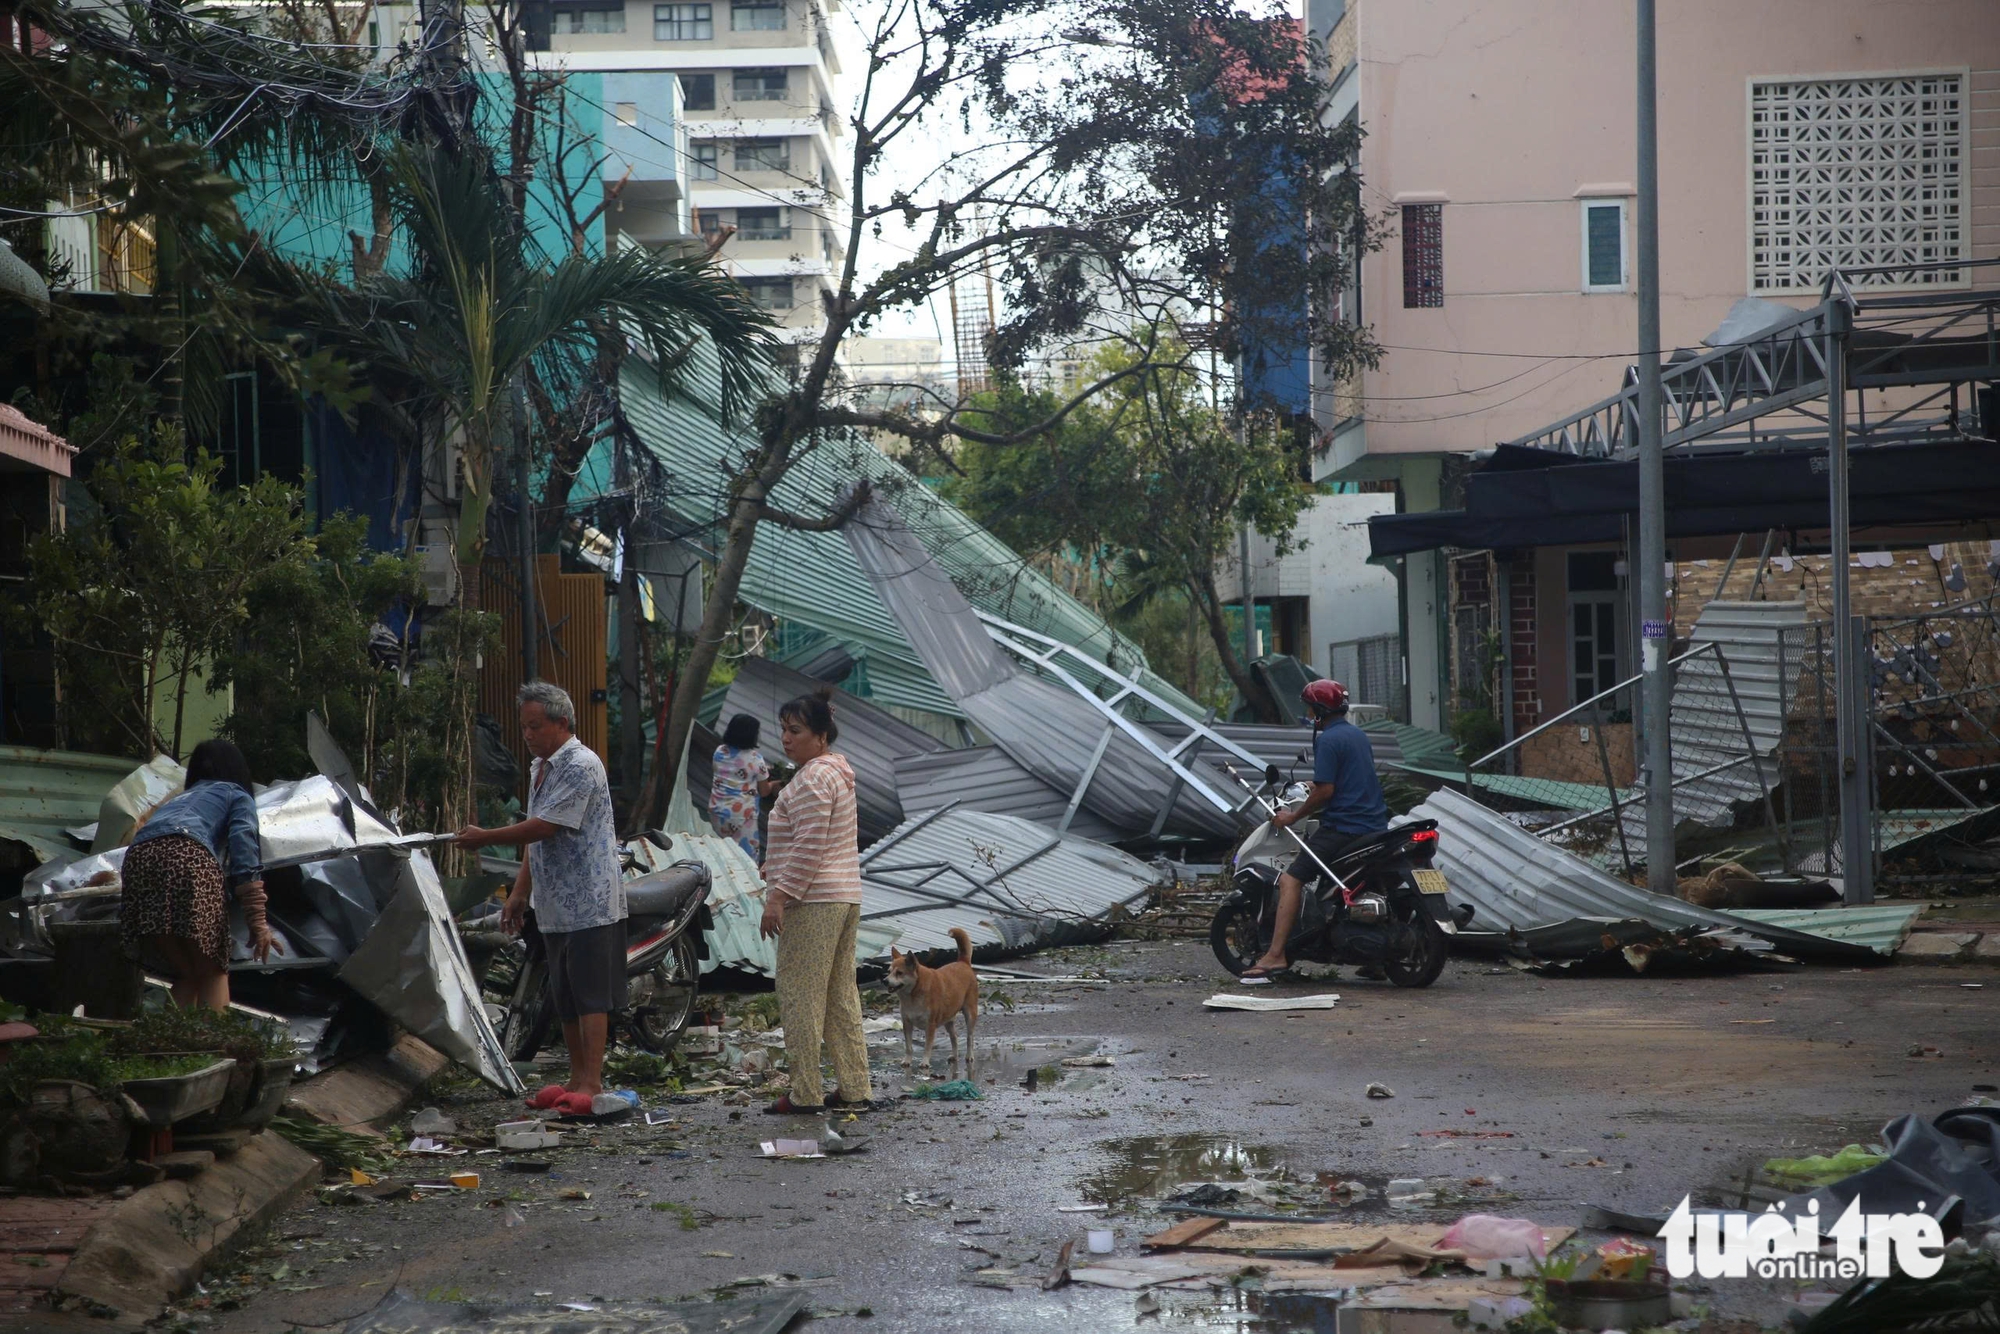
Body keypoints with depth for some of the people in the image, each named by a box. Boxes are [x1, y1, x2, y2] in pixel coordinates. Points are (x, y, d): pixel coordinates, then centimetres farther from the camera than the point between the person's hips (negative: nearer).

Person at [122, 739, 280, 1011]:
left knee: (186, 973, 17)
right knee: (213, 971, 5)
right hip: (188, 856, -5)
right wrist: (257, 922, -2)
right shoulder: (237, 795, 25)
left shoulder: (178, 798, 41)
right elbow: (243, 846, 6)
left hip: (138, 859, 5)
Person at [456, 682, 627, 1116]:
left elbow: (544, 827, -20)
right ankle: (577, 1078, 19)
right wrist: (520, 892, 18)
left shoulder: (581, 766, -15)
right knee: (565, 997, 12)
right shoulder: (540, 768, 16)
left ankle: (591, 1082, -6)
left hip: (589, 903, -10)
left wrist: (485, 837, -11)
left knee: (590, 995, -7)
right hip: (555, 905, 10)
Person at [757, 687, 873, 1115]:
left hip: (812, 902, -10)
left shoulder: (813, 779, -15)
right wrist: (776, 870, 29)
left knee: (800, 996, -5)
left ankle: (805, 1093, -4)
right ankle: (854, 1088, 13)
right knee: (841, 996, 11)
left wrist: (779, 896, -20)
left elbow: (810, 847, -21)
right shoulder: (837, 772, 18)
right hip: (844, 898, 10)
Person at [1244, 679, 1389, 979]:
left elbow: (1325, 790, -17)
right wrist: (1313, 793, 32)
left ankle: (1276, 954, -24)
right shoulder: (1359, 735, 18)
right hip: (1375, 825, 9)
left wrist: (1293, 816, -6)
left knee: (1290, 880, -12)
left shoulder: (1328, 740, -11)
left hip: (1343, 827, -9)